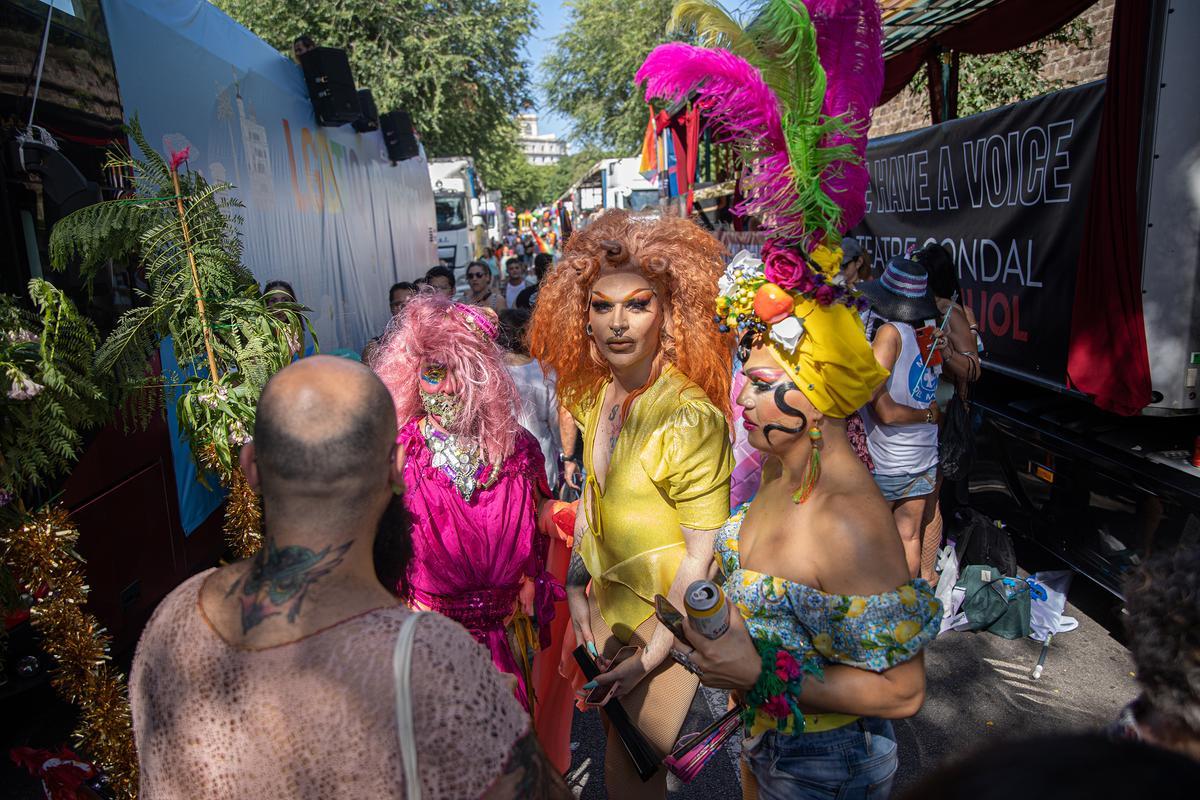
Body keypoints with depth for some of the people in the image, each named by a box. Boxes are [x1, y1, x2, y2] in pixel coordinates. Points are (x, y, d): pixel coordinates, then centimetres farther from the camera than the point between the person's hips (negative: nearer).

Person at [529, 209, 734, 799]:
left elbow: (701, 556, -22)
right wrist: (576, 587, 3)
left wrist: (652, 656, -20)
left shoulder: (690, 418, -27)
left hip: (664, 618, -6)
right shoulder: (595, 396, -4)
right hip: (606, 605, 6)